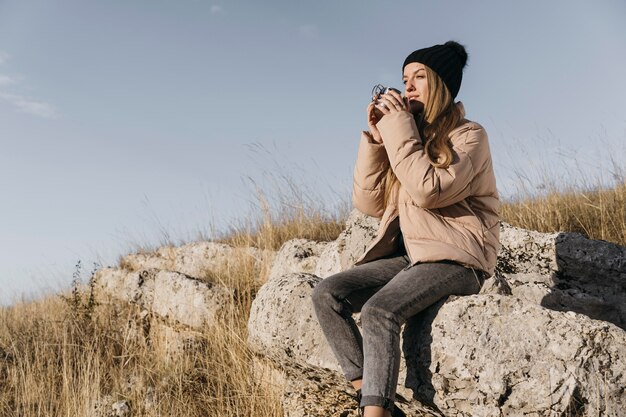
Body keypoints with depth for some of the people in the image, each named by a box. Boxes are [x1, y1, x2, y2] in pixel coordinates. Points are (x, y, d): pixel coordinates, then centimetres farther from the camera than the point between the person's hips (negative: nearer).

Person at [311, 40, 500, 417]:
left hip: (455, 258, -6)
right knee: (327, 294, -15)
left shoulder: (468, 136, -2)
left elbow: (429, 191, -21)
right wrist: (376, 136, -1)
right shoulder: (409, 136, 15)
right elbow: (369, 203, 7)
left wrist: (398, 128, -14)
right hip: (408, 254, 7)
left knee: (379, 311, -31)